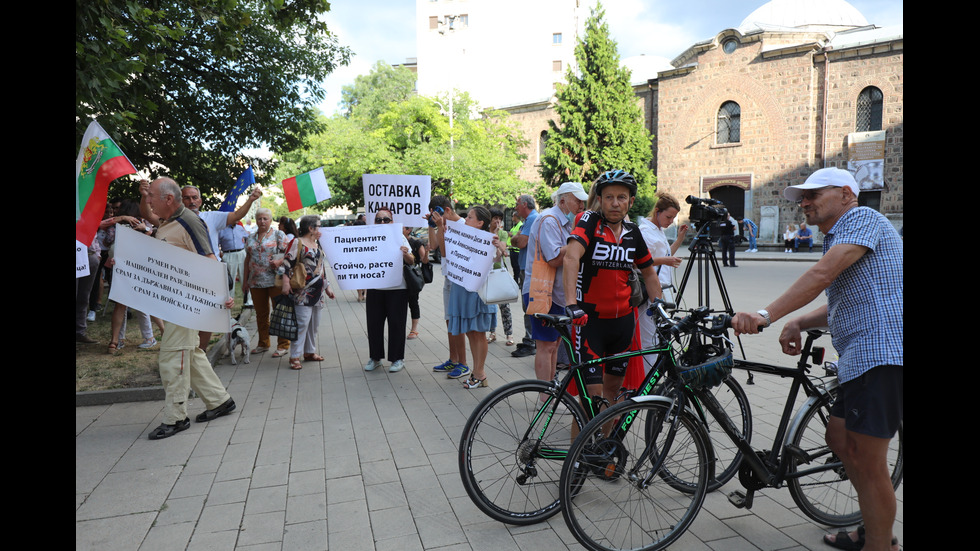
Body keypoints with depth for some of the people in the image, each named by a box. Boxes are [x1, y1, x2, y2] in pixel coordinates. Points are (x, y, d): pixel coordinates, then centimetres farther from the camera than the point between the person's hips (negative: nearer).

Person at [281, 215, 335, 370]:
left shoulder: (317, 244, 18)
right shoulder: (297, 242, -6)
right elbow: (287, 263, -12)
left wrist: (327, 287, 24)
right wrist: (286, 283, -21)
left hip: (317, 290, 8)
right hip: (303, 291, -8)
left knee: (314, 324, 12)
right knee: (302, 323, -11)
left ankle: (309, 352, 23)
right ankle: (295, 356, -4)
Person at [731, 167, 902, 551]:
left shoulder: (861, 218, -7)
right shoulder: (837, 238, 26)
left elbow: (822, 274, -23)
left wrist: (766, 314, -29)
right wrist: (798, 323, 3)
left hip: (881, 354, -11)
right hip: (863, 358, 11)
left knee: (867, 461, -6)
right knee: (839, 439, 18)